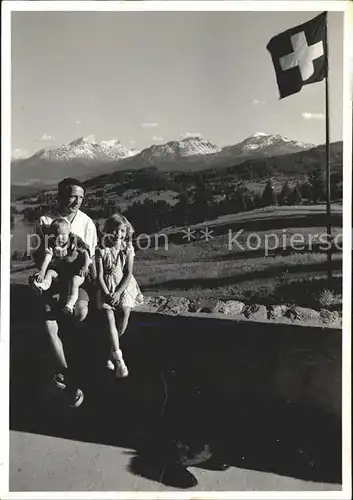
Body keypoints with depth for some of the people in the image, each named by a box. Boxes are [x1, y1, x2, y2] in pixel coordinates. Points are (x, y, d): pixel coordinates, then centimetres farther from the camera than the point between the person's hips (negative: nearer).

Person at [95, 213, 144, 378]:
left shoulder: (128, 249, -2)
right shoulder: (101, 251, -4)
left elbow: (128, 274, -7)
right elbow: (99, 275, -5)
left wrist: (118, 293, -15)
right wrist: (107, 293, -16)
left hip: (124, 286, 1)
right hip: (107, 288, 0)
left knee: (124, 314, -13)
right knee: (110, 318, -14)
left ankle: (112, 352, 10)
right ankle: (118, 358, -11)